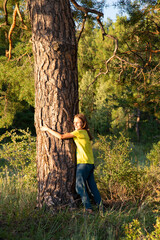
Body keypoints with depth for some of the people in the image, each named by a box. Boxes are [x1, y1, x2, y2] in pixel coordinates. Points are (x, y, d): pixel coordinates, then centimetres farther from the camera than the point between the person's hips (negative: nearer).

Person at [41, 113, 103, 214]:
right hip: (91, 163, 9)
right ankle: (100, 205, 14)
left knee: (80, 186, -5)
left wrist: (48, 129, -4)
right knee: (92, 186, 12)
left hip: (83, 163, -9)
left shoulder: (79, 132, -11)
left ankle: (88, 208, -7)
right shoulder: (86, 133, 15)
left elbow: (61, 136, -12)